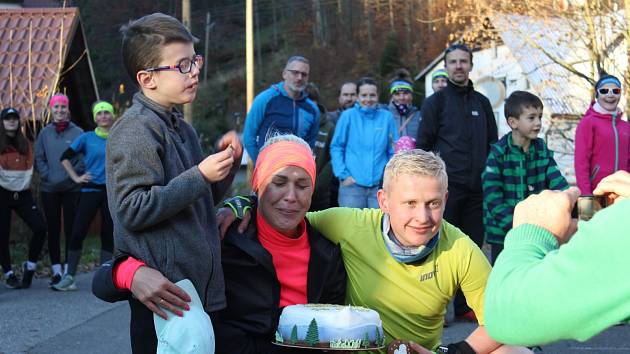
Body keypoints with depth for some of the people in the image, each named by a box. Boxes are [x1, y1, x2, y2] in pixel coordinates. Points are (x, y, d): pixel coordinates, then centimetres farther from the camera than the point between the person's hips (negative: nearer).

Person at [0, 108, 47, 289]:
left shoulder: (25, 144, 14)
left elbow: (29, 167, 9)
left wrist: (24, 184, -4)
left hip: (22, 193, 3)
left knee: (40, 228, -10)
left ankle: (30, 266, 8)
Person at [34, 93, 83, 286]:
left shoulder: (77, 133, -3)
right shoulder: (45, 133, 4)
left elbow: (83, 159, -4)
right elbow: (39, 158, 5)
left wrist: (72, 175, -12)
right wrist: (47, 176, -7)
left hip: (71, 188, -2)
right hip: (49, 189, 2)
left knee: (70, 228, 2)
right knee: (53, 229, 6)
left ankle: (69, 269, 9)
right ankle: (56, 270, 12)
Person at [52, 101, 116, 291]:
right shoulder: (86, 138, 3)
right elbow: (65, 157, 8)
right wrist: (76, 178, 2)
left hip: (112, 192, 1)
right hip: (90, 190, -1)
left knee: (108, 235, 5)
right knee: (78, 233, -5)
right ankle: (69, 278, 2)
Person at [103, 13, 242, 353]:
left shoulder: (181, 129, 16)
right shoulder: (135, 130, -12)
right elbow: (132, 211, -21)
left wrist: (225, 160, 6)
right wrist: (200, 176, -19)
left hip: (199, 283, 9)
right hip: (164, 291, -9)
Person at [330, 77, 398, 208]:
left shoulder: (387, 117, 6)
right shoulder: (348, 116, 2)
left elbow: (394, 151, 10)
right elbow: (336, 147, 3)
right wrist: (343, 175, -6)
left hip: (380, 184, 2)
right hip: (352, 183, -1)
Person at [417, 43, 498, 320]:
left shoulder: (482, 103, 15)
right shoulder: (436, 102, 2)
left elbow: (493, 144, 19)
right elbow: (423, 145, 0)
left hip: (477, 187, 4)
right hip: (447, 186, -4)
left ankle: (466, 305, 15)